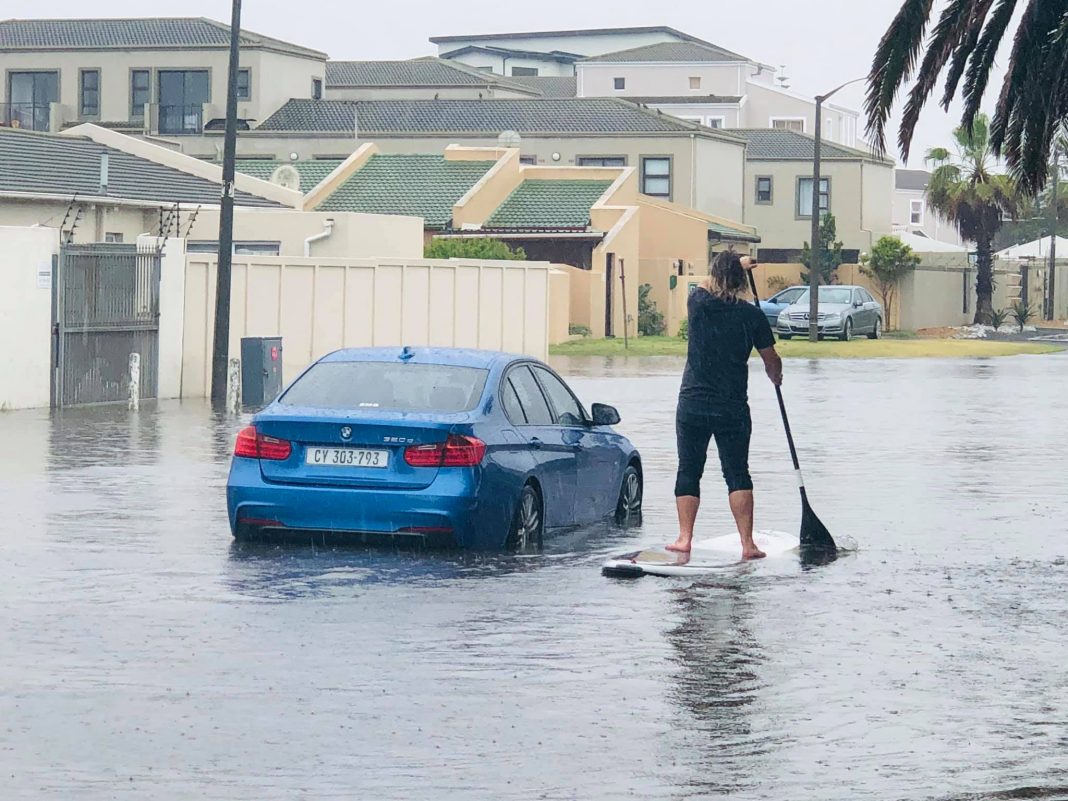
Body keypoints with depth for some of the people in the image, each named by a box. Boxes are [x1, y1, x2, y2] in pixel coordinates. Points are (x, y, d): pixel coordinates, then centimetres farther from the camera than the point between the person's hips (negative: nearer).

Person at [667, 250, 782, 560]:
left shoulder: (699, 303, -2)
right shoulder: (750, 314, -5)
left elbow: (706, 285, 24)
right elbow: (771, 360, 5)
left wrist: (736, 265, 39)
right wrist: (776, 378, 28)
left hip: (692, 404, 1)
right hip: (733, 407, -1)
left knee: (688, 473, 9)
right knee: (737, 474, 4)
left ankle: (684, 538, 5)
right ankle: (747, 543, -1)